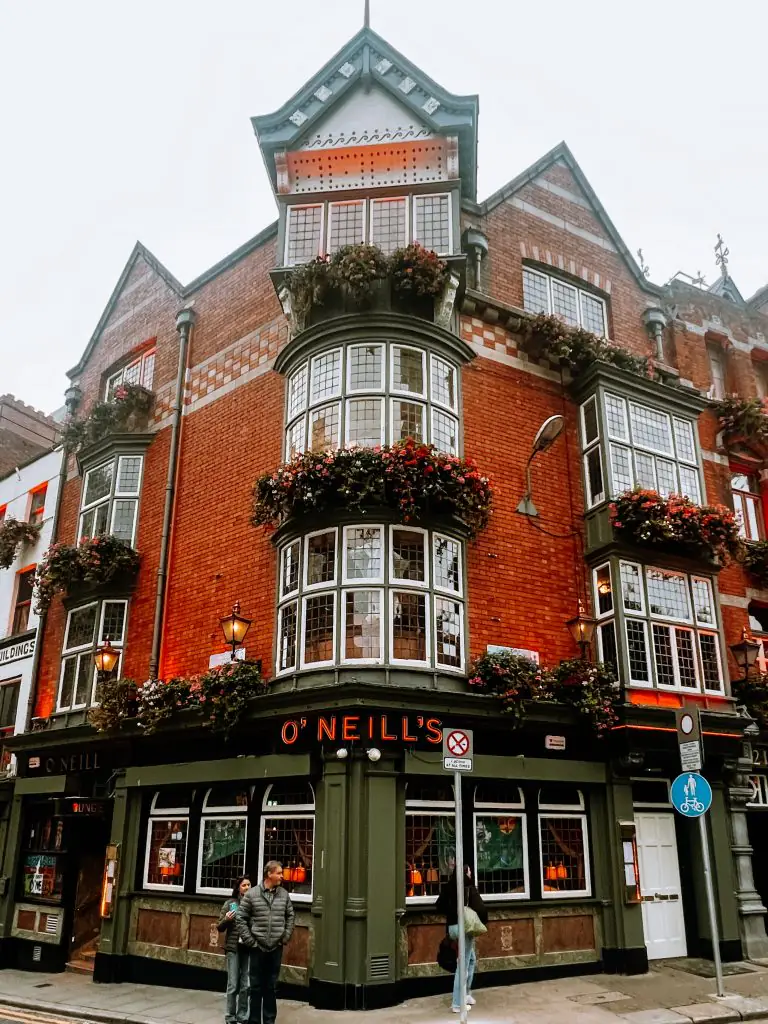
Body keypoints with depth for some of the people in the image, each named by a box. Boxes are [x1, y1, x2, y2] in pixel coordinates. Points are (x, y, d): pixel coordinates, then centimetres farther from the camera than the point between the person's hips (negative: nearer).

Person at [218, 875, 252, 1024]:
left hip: (249, 949, 1)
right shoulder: (230, 903, 0)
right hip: (234, 948, -1)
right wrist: (226, 919, -15)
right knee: (233, 985, 4)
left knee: (246, 986, 6)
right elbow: (220, 928, 4)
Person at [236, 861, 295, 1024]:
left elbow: (290, 916, 12)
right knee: (256, 986, 8)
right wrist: (249, 941, -8)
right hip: (258, 948, -3)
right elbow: (240, 918, -6)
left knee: (271, 987, 12)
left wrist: (285, 937, 4)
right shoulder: (251, 894, -8)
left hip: (276, 948, 3)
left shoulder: (284, 895, 2)